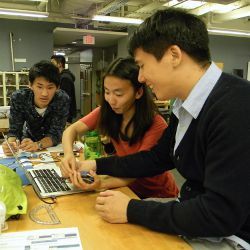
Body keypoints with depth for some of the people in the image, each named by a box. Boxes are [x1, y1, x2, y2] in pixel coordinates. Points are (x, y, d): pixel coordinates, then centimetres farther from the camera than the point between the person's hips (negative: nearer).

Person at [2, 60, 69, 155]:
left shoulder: (63, 100, -25)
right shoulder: (18, 98, -21)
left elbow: (55, 133, -24)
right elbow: (14, 130, -18)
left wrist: (38, 145, -43)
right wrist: (11, 143, -40)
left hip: (55, 145, -1)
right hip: (29, 138, 1)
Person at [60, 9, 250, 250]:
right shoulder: (185, 105, 1)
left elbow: (220, 214, -28)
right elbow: (156, 158, 13)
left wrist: (131, 210, -20)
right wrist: (97, 166, 8)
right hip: (193, 219, 7)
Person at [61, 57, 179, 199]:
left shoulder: (156, 126, -26)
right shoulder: (107, 112, -11)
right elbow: (71, 130, -8)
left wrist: (101, 184, -44)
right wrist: (69, 154, -29)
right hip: (130, 187, 5)